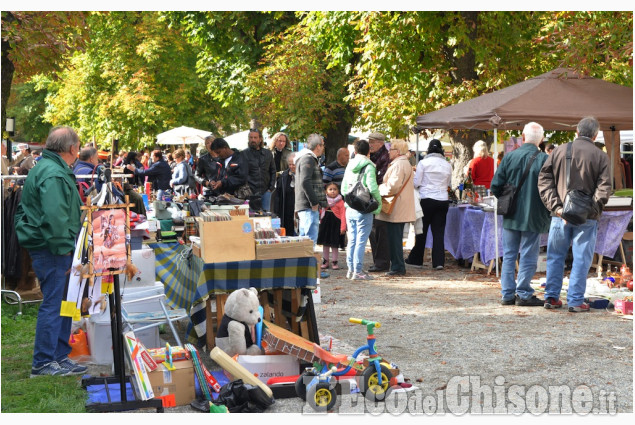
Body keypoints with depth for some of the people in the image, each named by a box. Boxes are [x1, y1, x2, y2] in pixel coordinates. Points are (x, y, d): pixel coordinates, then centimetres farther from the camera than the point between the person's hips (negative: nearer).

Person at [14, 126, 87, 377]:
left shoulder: (51, 169, 18)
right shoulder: (53, 175, -17)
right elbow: (54, 218, -26)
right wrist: (63, 250, -21)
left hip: (55, 249, 11)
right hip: (51, 251, -11)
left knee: (62, 302, 15)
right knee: (53, 304, -6)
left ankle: (60, 357, 23)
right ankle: (43, 363, 0)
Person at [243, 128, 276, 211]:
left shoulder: (268, 153, 12)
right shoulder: (244, 154, 1)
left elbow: (273, 171, 17)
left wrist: (271, 187, 7)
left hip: (266, 191, 3)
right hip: (251, 192, -3)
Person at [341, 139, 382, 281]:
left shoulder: (349, 166, 11)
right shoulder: (368, 166, -10)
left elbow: (343, 189, 12)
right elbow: (373, 188, -18)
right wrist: (378, 203, -6)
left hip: (350, 209, 6)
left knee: (352, 240, 13)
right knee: (361, 241, -3)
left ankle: (350, 269, 18)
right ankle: (358, 271, -3)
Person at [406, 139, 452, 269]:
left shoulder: (423, 163, -7)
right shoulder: (447, 165, 4)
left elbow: (416, 183, -5)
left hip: (426, 199, -2)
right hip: (443, 200, 2)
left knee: (422, 231, 9)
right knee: (439, 231, 4)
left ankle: (416, 259, 20)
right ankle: (439, 261, -3)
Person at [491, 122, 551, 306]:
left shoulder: (509, 157, -4)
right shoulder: (544, 159, -10)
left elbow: (496, 187, -3)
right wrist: (546, 210, 6)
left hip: (511, 216, 2)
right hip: (533, 217, -2)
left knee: (509, 255, 11)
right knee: (528, 256, 5)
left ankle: (507, 294, 13)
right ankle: (524, 294, 7)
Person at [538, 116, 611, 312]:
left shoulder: (559, 151, 4)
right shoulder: (600, 156, -1)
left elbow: (544, 179, -1)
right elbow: (604, 188, -9)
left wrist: (555, 206, -4)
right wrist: (593, 207, -8)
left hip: (560, 215, 2)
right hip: (587, 217, -2)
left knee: (555, 256, 12)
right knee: (581, 259, 4)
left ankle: (551, 297, 16)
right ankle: (575, 300, 4)